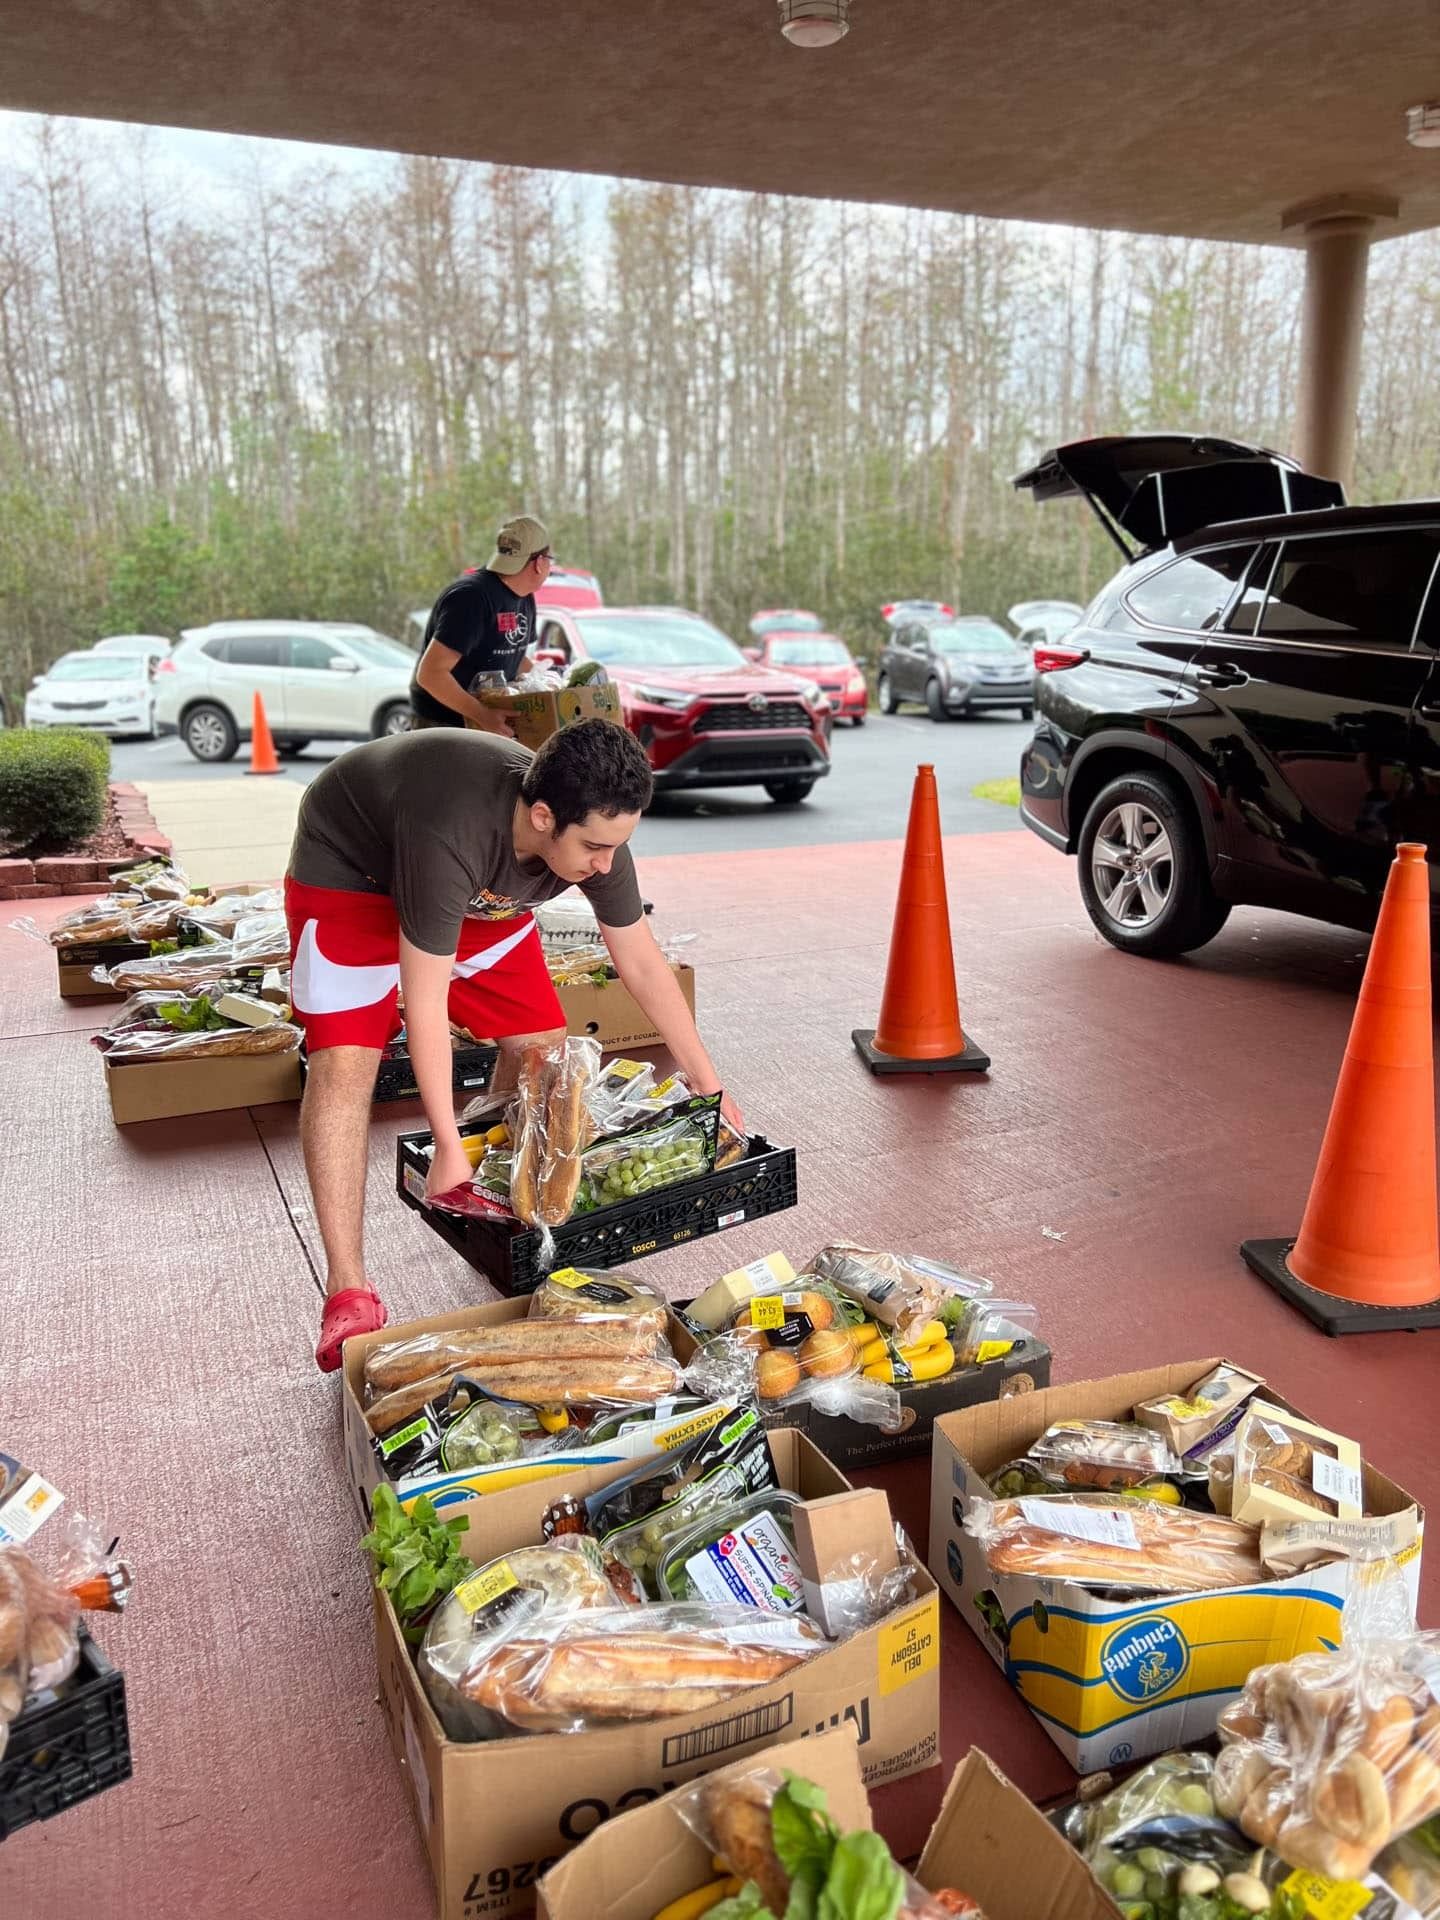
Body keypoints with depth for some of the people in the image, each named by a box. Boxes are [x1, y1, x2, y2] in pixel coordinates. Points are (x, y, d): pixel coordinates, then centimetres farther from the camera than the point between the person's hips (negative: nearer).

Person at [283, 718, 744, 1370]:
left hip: (476, 889, 6)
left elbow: (643, 964, -12)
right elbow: (425, 1000, -37)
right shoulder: (454, 836, -44)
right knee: (344, 1062, -20)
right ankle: (347, 1292, -15)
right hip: (348, 868, -5)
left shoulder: (593, 830, -24)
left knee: (540, 1044, -3)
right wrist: (448, 1147, -33)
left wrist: (710, 1089, -7)